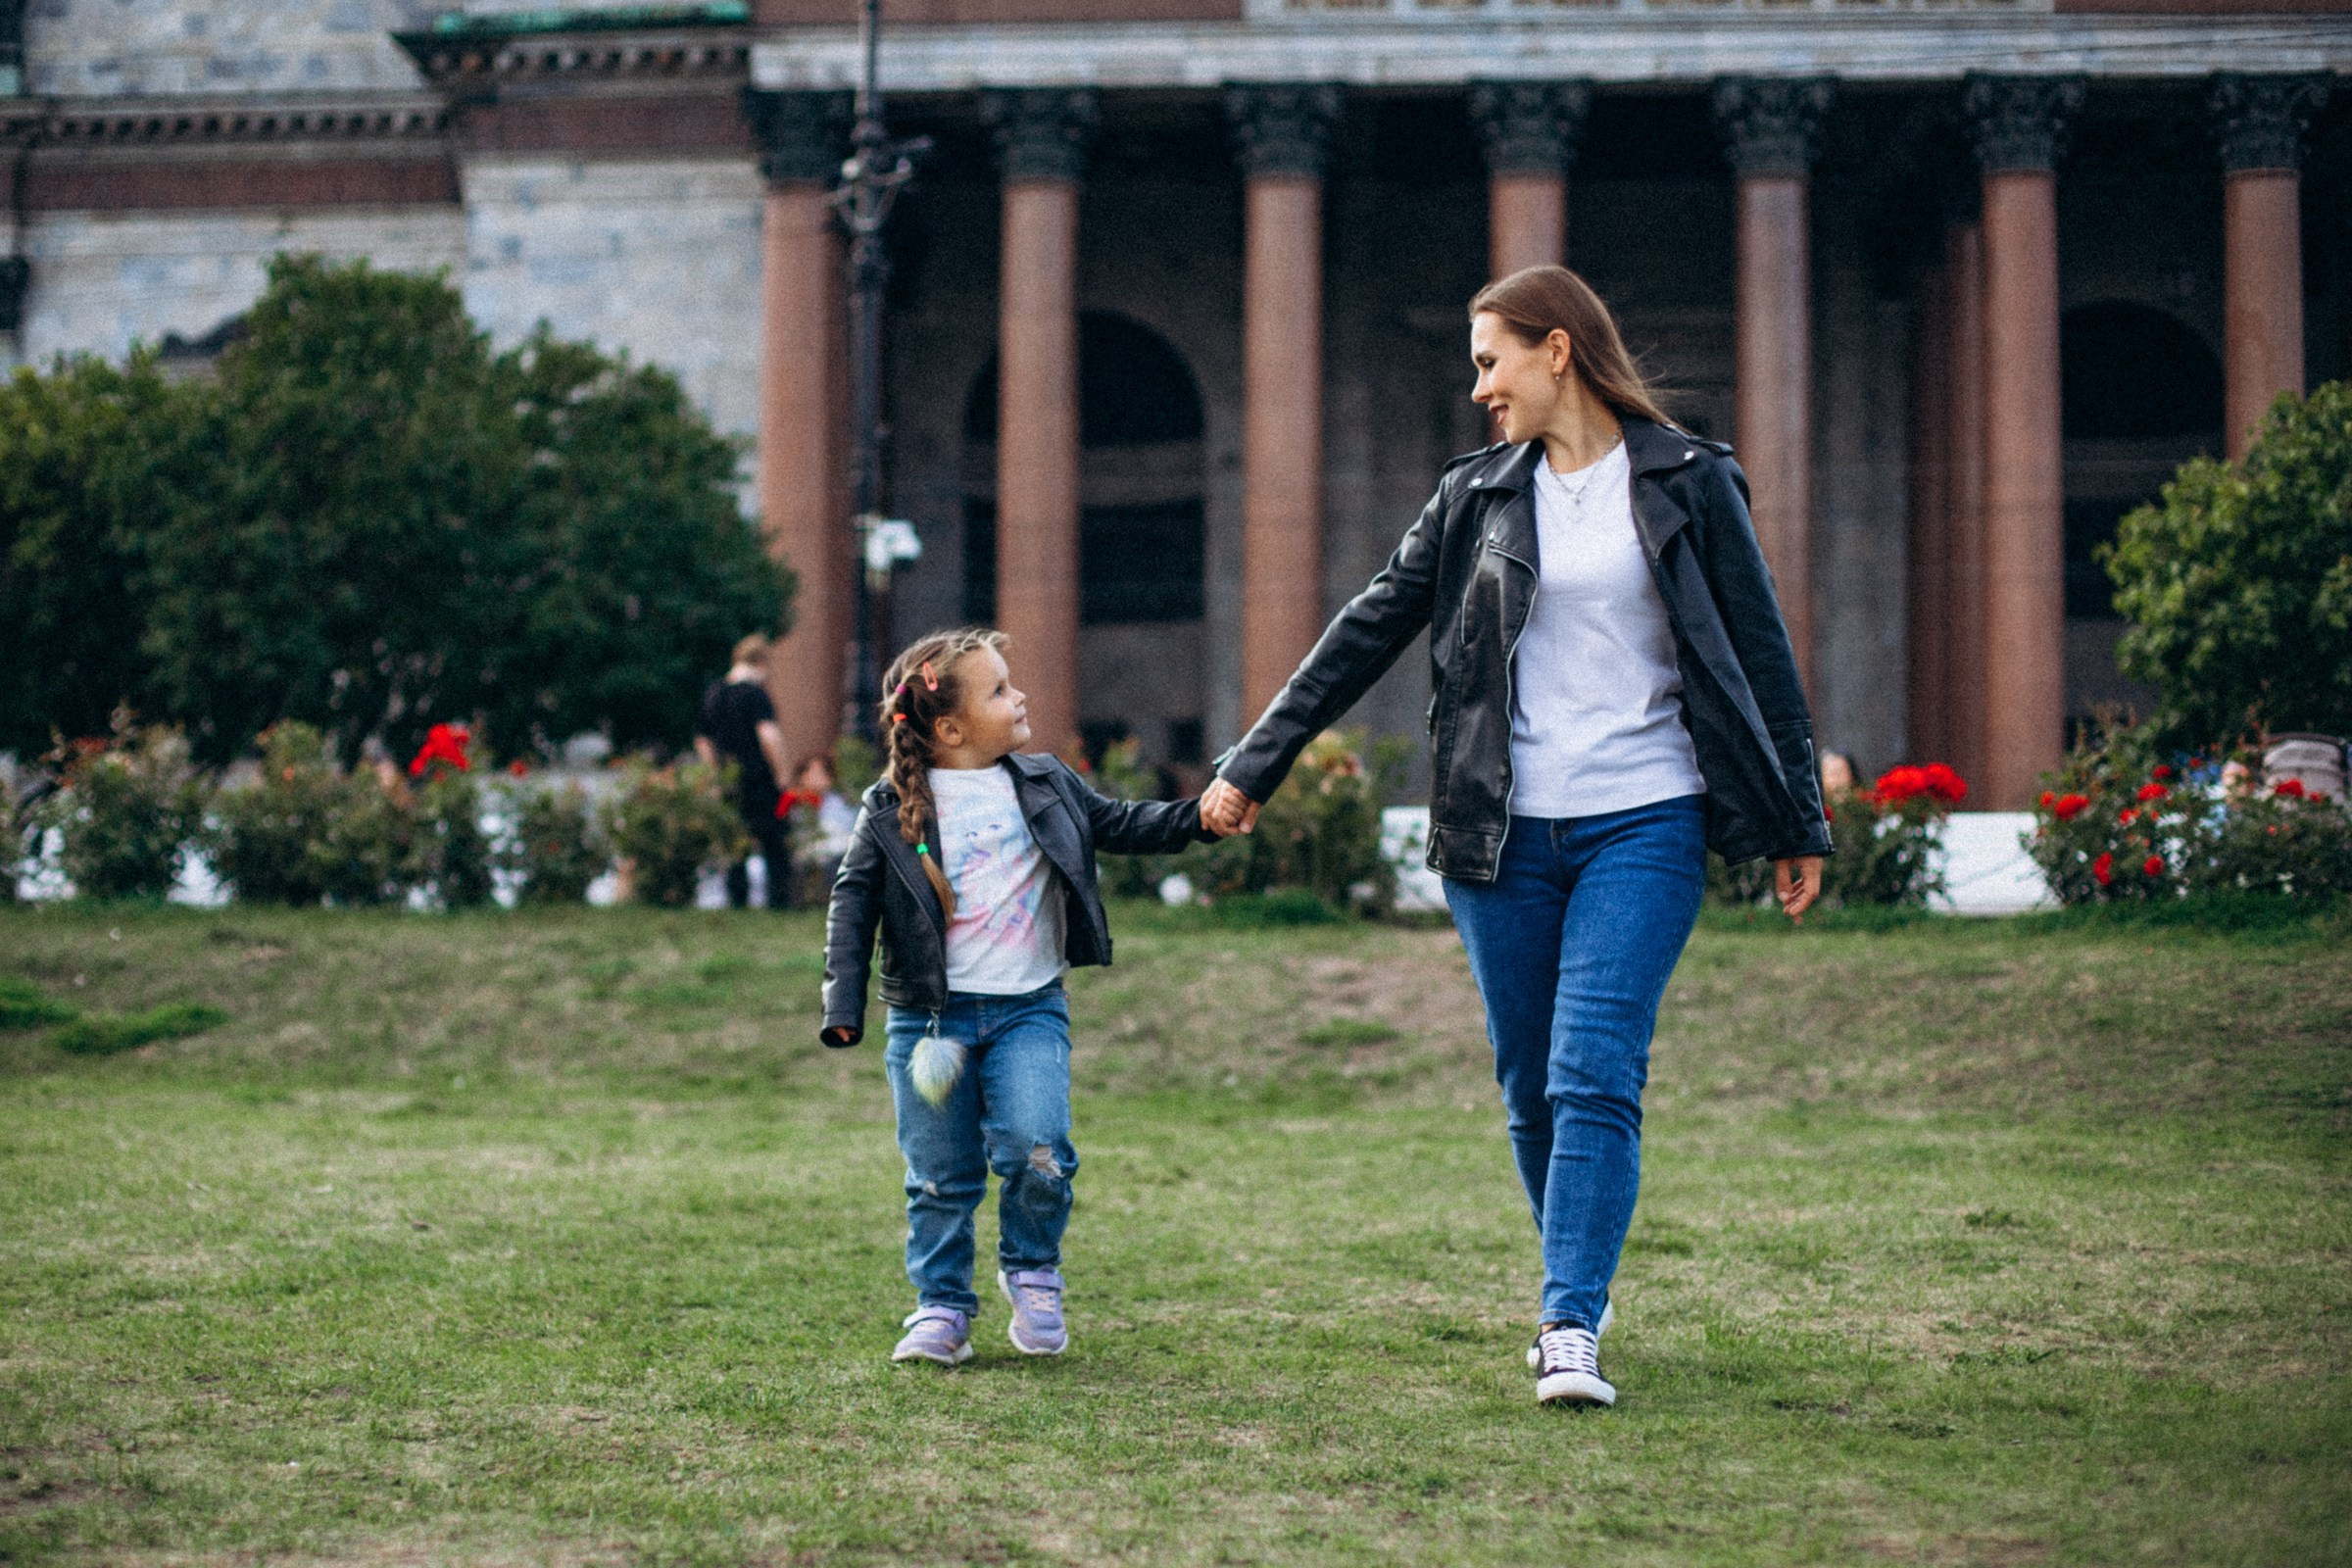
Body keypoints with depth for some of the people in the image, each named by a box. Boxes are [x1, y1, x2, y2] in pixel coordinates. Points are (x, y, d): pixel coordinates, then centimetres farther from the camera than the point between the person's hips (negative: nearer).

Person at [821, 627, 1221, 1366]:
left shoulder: (1045, 784, 5)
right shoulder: (892, 809, -4)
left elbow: (1119, 825, 13)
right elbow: (853, 901, -2)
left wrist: (1198, 816, -3)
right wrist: (843, 1005, -8)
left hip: (1029, 1008, 1)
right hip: (929, 1018, -1)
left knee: (1037, 1150, -16)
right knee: (941, 1177, 3)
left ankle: (1031, 1269, 9)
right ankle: (941, 1308, 18)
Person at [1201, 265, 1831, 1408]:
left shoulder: (1688, 483, 2)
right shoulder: (1479, 495, 10)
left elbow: (1761, 654, 5)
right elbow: (1369, 629, 13)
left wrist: (1800, 825, 4)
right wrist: (1255, 763, 12)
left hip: (1643, 827, -3)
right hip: (1506, 833, 3)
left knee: (1594, 1077, -13)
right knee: (1530, 1089, 7)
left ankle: (1569, 1329, -15)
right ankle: (1578, 1289, 25)